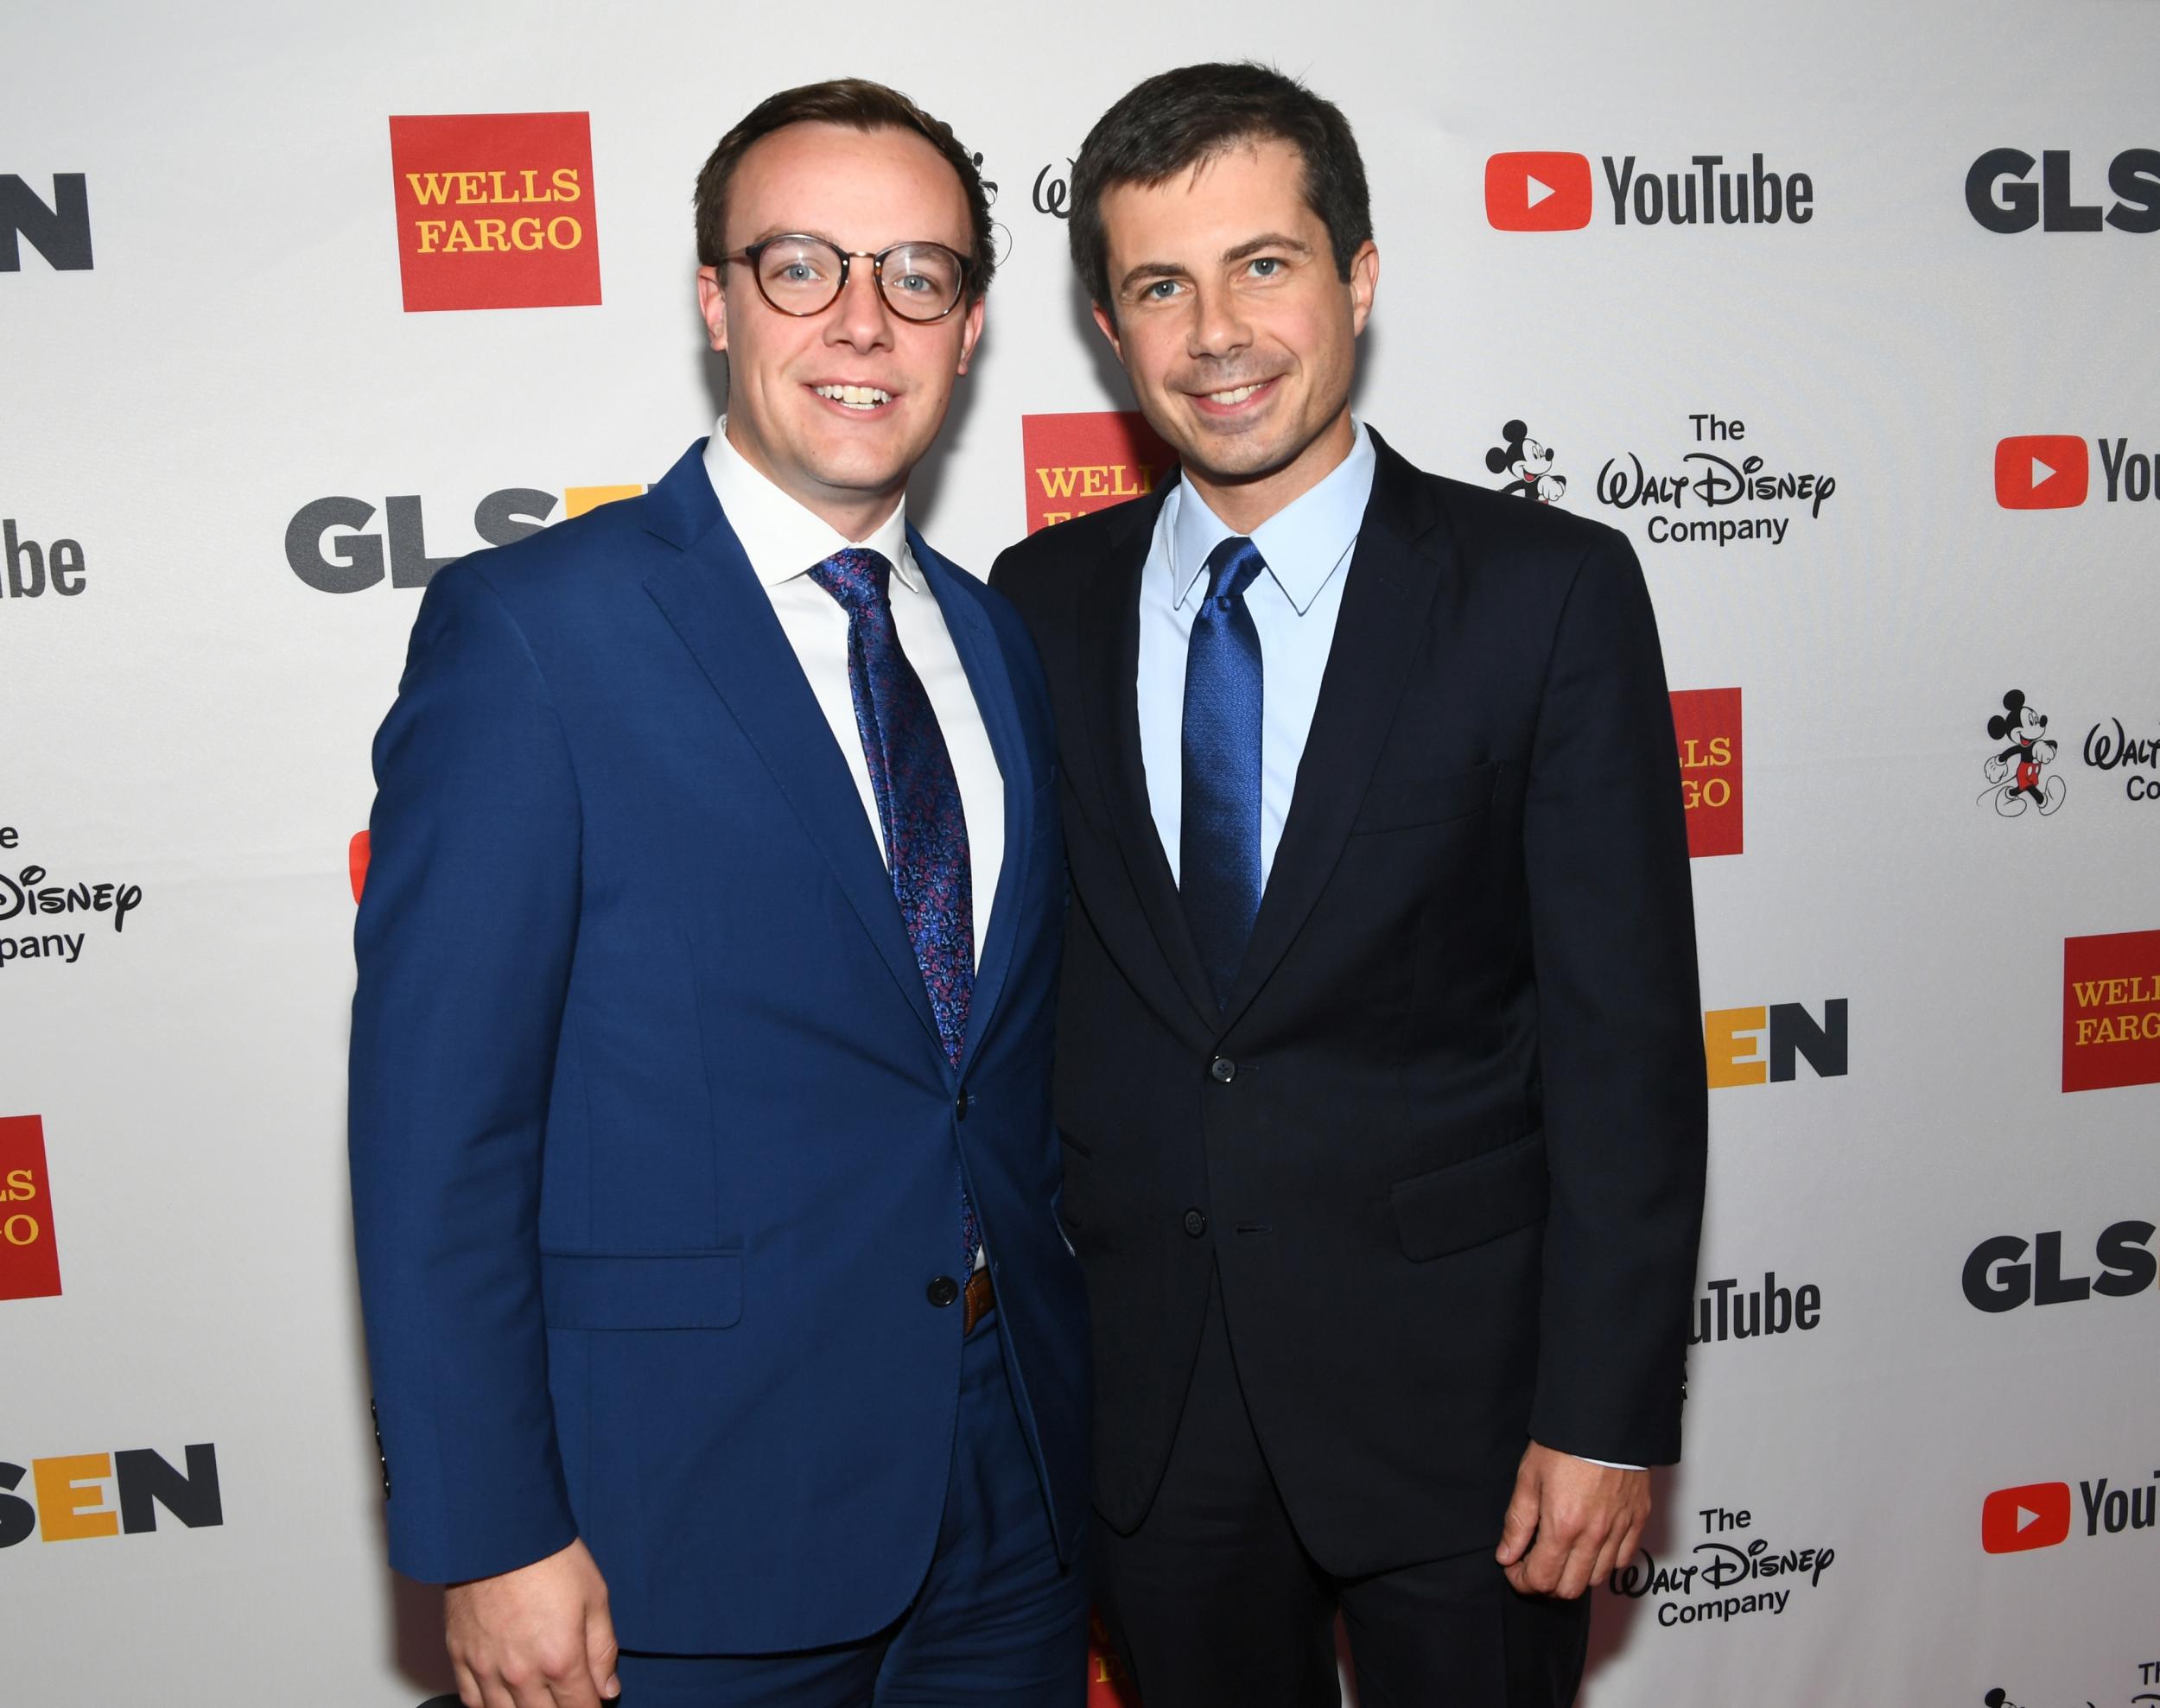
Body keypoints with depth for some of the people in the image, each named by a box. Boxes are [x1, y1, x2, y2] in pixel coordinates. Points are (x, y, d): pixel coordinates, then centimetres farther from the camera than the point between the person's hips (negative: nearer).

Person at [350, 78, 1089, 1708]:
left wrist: (1069, 1386, 8)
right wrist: (490, 1543, -14)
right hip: (695, 1534, -5)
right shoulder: (530, 628, -13)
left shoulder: (998, 640, 6)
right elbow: (435, 1124, -14)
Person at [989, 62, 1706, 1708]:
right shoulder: (1044, 601, 1)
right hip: (1145, 1399, 3)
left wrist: (1606, 1417, -11)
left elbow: (1626, 1032, -9)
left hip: (1454, 1387, -2)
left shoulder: (1551, 591, -8)